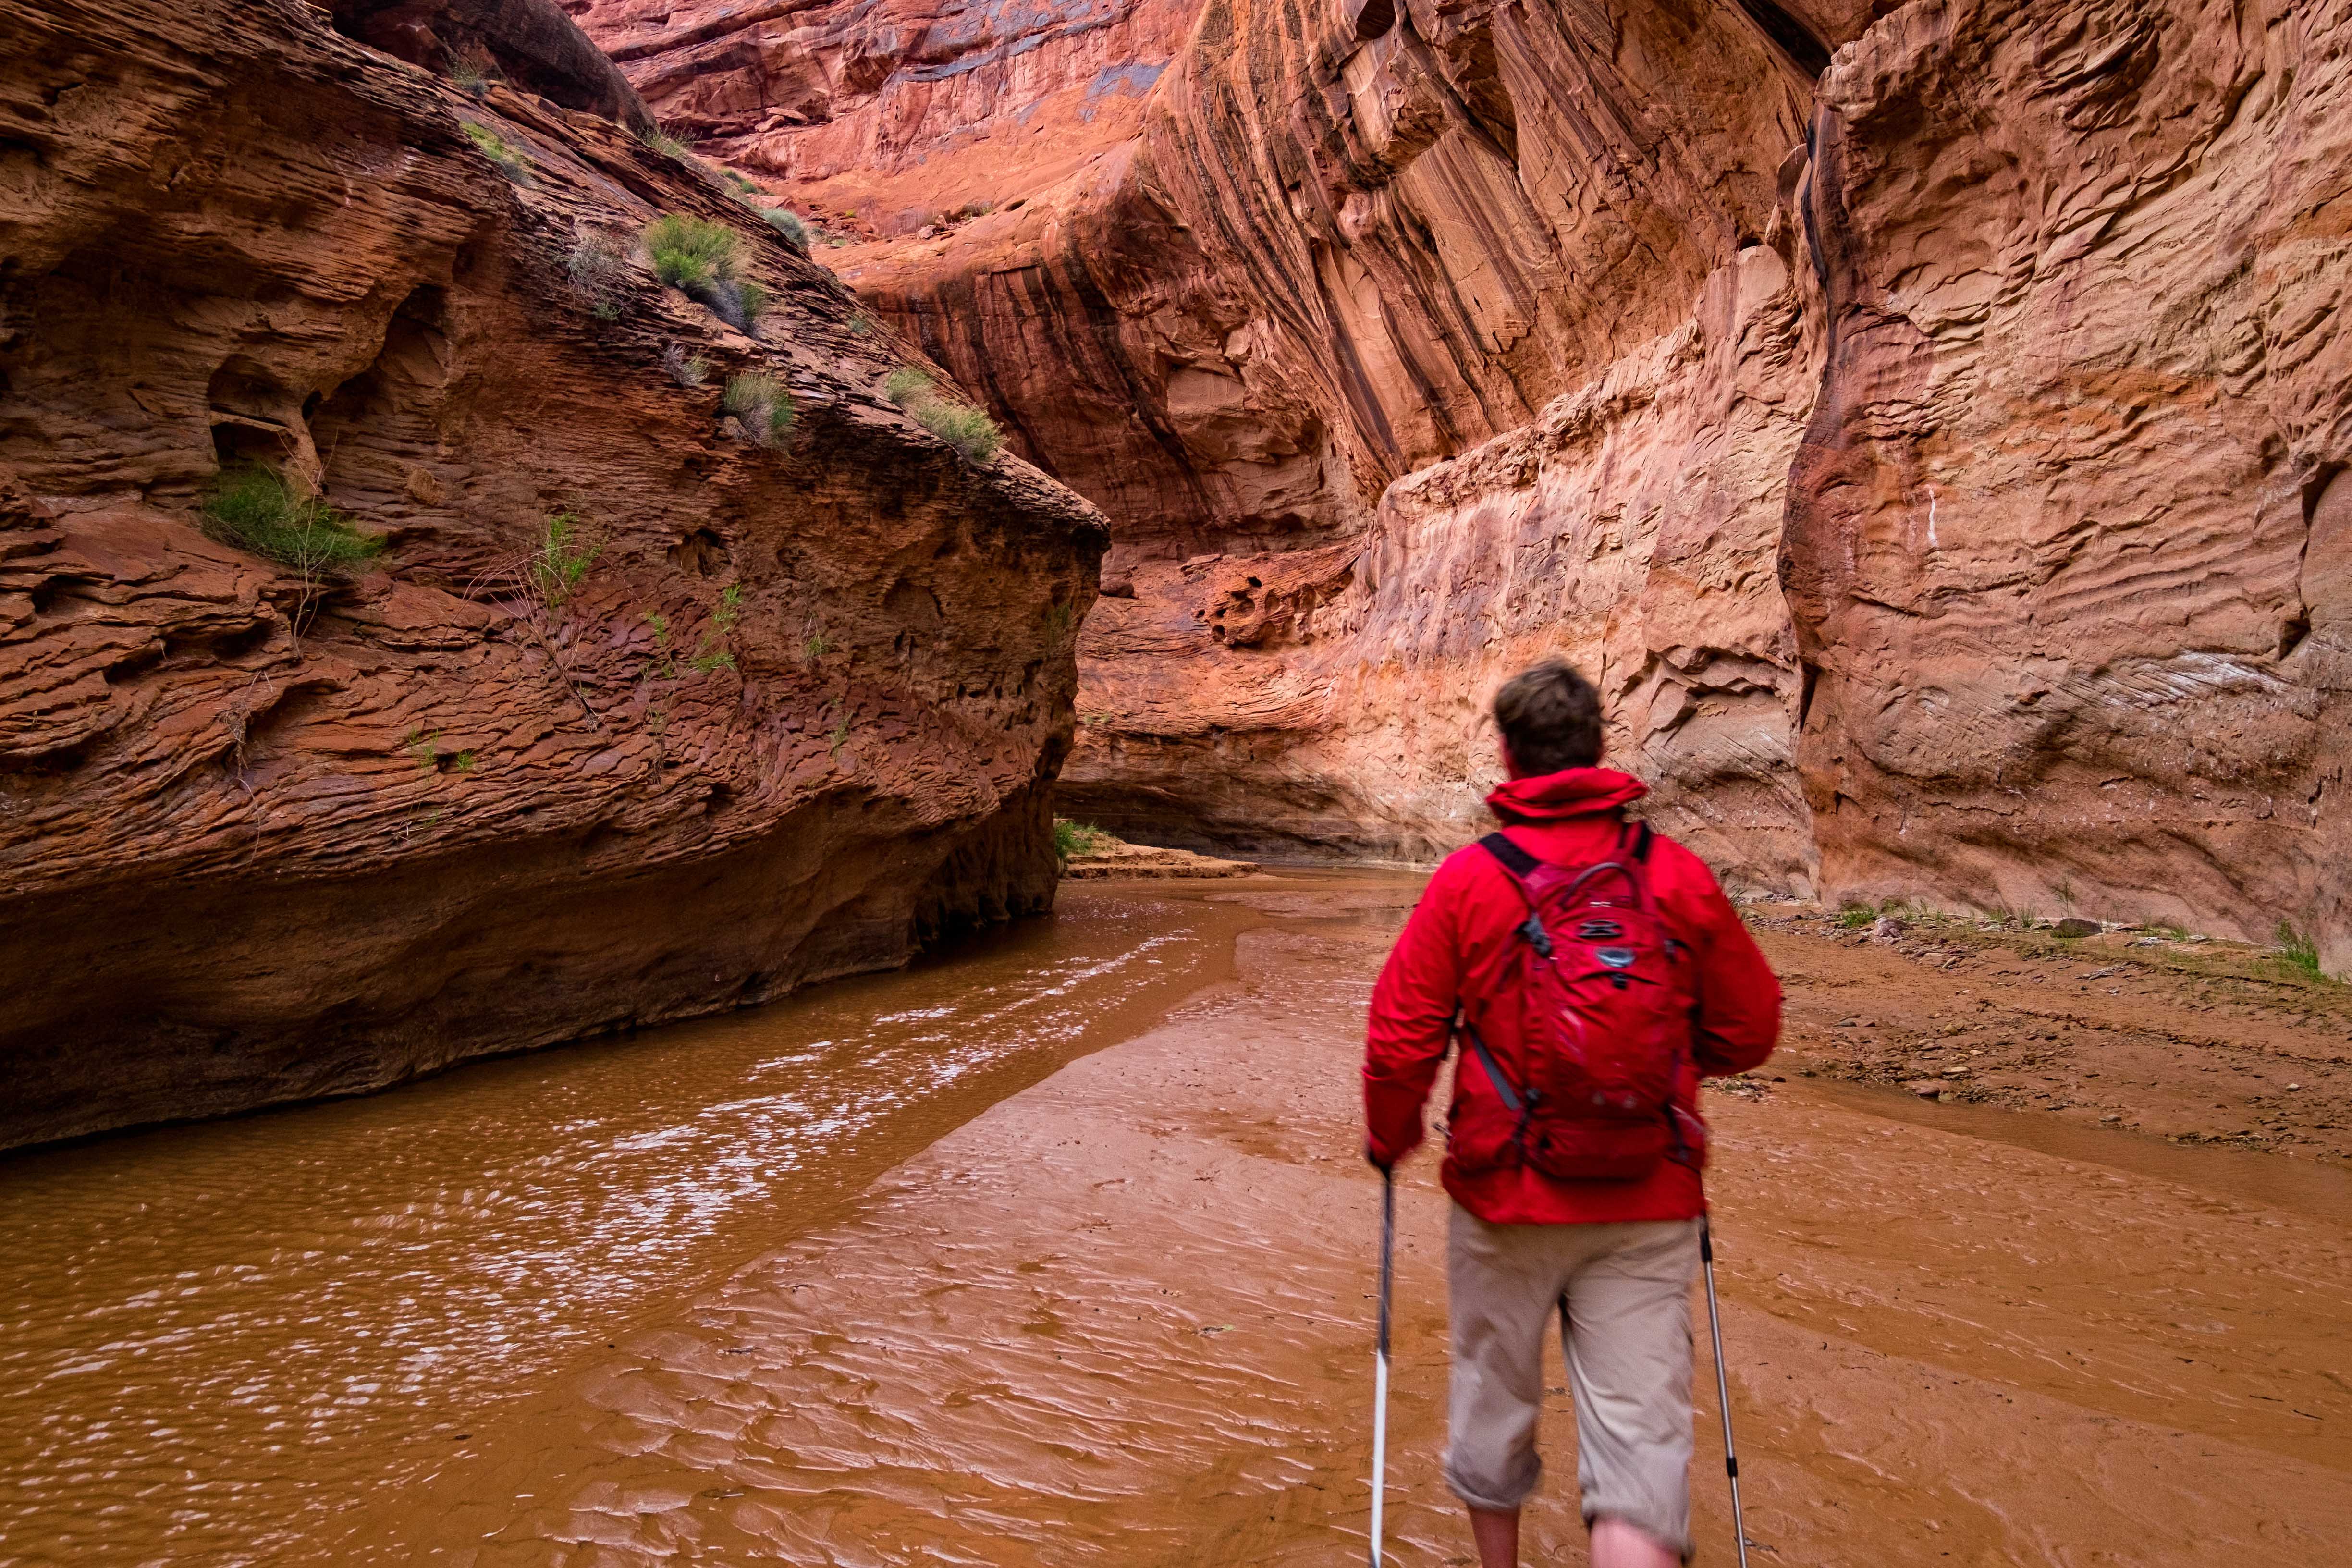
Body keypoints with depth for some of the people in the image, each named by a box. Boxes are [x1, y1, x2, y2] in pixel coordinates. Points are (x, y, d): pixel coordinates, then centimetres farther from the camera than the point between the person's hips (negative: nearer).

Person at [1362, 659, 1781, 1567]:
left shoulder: (1467, 879, -11)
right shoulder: (1680, 877, -5)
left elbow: (1401, 1040, -10)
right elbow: (1751, 1031, 5)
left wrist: (1389, 1135, 9)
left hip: (1506, 1197, -1)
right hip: (1650, 1212, 1)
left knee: (1494, 1408, 21)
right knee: (1640, 1440, 7)